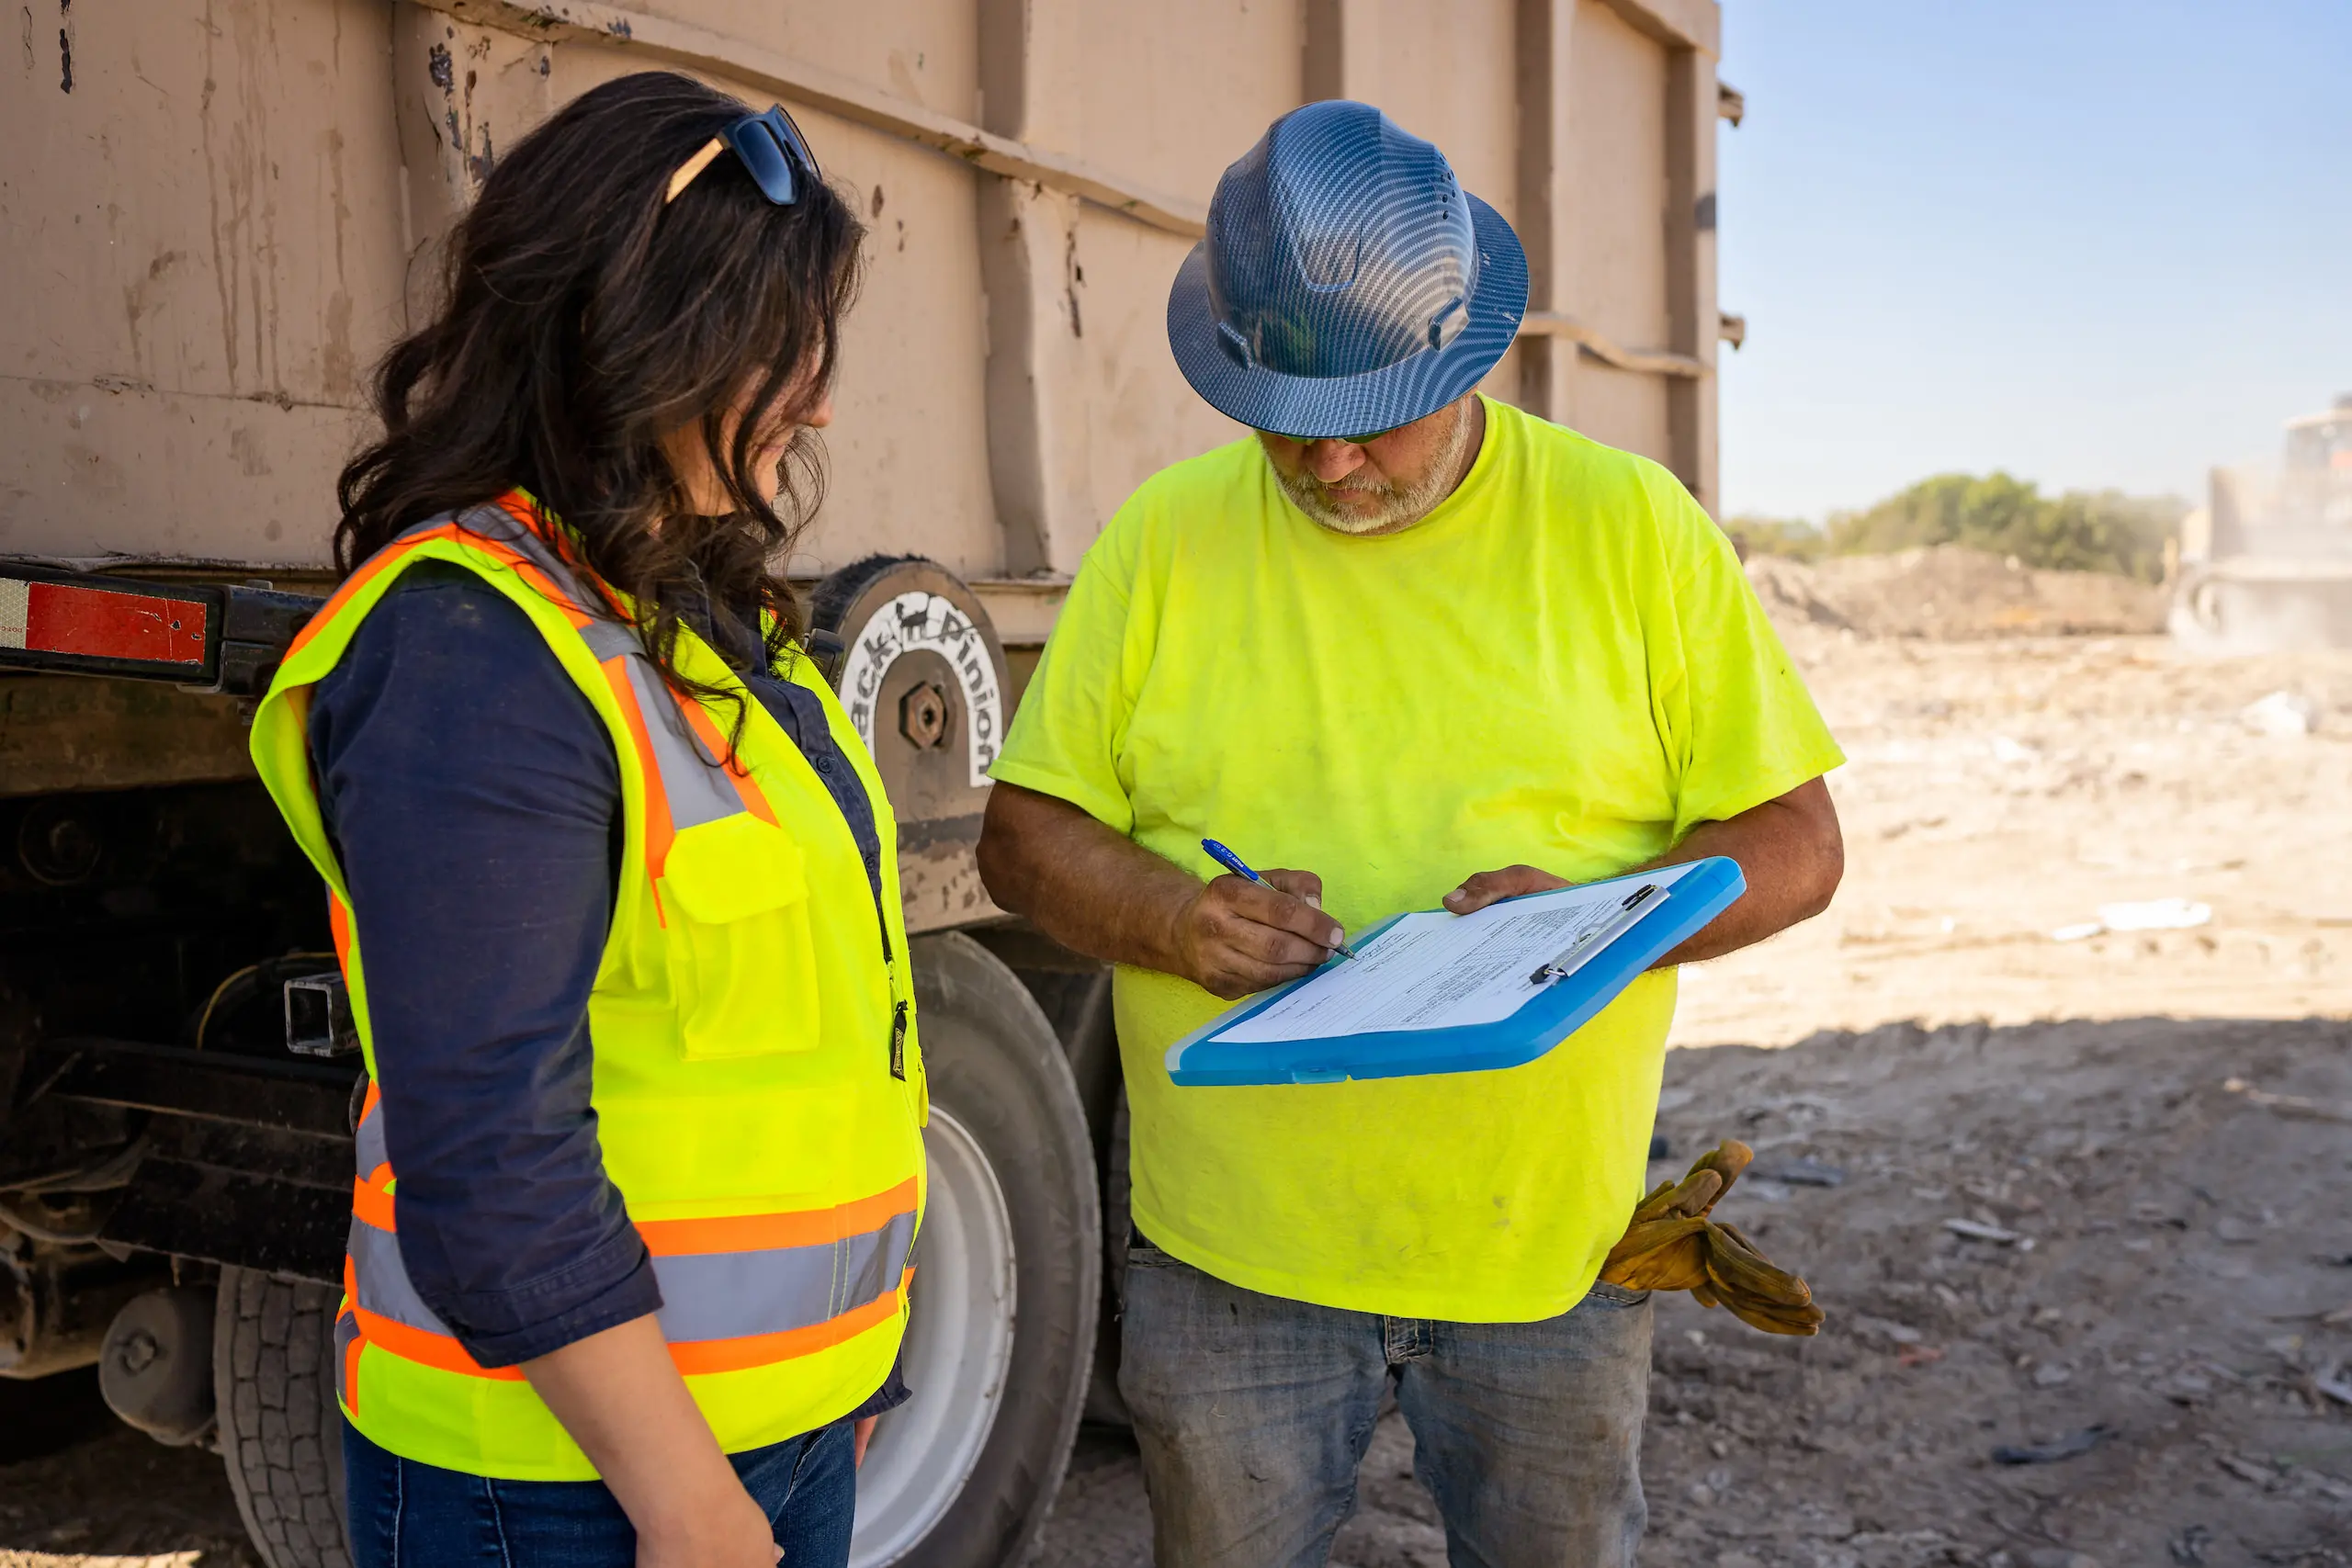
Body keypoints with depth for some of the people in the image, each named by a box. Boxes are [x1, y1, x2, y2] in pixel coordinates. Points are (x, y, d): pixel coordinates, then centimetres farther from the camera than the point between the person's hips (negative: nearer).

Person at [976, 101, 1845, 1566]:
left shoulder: (1631, 524, -3)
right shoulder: (1165, 535, -2)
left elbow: (1794, 844, -1)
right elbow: (1026, 834, 2)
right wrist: (1173, 917, -19)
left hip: (1552, 1232, 1)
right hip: (1236, 1239, 0)